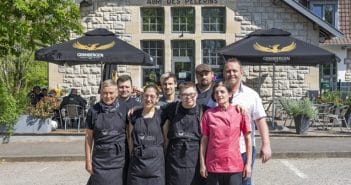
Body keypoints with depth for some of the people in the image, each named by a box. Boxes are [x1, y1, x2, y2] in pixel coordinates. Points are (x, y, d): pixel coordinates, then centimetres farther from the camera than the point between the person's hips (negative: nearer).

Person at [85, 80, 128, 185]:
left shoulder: (123, 110, -1)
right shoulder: (93, 111, -1)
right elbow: (88, 137, 4)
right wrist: (88, 160, 3)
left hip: (120, 159, 0)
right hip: (100, 160, 0)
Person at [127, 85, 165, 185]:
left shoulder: (161, 115, -1)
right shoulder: (134, 115, 4)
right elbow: (130, 137, 10)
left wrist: (160, 155, 1)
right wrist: (132, 155, 3)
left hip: (156, 162, -1)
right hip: (137, 162, 1)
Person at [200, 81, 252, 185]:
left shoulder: (240, 112, -1)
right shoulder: (208, 114, 1)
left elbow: (248, 138, 2)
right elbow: (204, 140, 3)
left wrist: (248, 164, -1)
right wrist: (202, 164, 0)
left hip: (234, 166, 0)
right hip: (213, 166, 1)